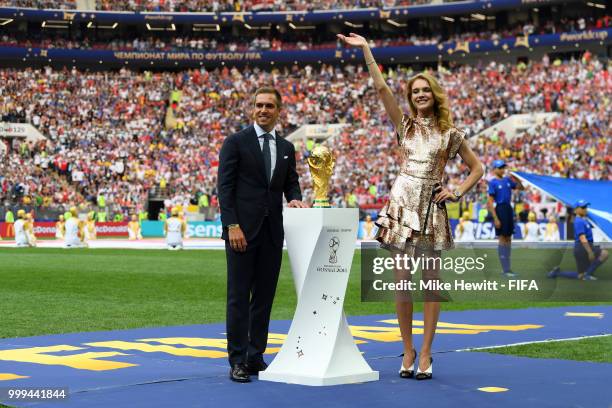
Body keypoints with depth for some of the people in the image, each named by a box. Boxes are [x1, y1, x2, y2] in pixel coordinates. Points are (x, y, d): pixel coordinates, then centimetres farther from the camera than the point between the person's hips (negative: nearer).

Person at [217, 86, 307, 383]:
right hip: (242, 230, -5)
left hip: (272, 232, 5)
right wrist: (232, 226, -14)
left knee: (265, 297, 7)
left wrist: (295, 199, -6)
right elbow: (224, 186, -6)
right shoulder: (235, 142, -1)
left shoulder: (286, 148, 14)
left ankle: (256, 357, 14)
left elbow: (291, 182, 19)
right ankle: (237, 361, -1)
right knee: (239, 297, -3)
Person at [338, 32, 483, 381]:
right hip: (402, 205, 1)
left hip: (431, 209, -1)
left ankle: (426, 355, 4)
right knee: (402, 281, -1)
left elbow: (477, 168, 13)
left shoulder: (450, 134, 7)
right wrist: (366, 50, -2)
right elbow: (382, 88, 2)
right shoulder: (405, 125, 10)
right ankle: (408, 352, 8)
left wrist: (456, 193, 0)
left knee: (430, 282, -1)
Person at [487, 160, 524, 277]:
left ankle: (507, 268, 20)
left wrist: (517, 180, -2)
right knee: (502, 238, -5)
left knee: (508, 238, 11)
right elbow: (490, 202, -11)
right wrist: (495, 218, -17)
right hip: (500, 209, -7)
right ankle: (506, 269, -2)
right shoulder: (493, 183, -7)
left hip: (508, 208, 7)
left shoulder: (507, 180, 11)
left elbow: (520, 187, 19)